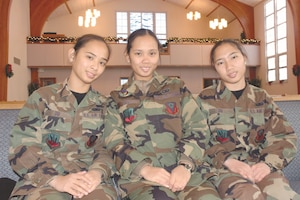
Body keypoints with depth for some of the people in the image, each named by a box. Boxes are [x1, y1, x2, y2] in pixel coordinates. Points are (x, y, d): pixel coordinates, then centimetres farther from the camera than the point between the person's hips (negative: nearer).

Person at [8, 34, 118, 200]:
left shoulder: (104, 105, 12)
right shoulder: (42, 97, 5)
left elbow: (107, 148, 7)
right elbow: (21, 148, -1)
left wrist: (98, 172, -15)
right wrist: (55, 179, -16)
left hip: (89, 181, 2)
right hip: (43, 181, -1)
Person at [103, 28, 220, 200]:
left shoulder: (178, 88, 14)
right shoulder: (117, 99, 13)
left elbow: (198, 129, 6)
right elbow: (114, 143, 3)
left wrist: (185, 165, -11)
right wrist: (145, 169, -13)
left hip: (186, 171, 2)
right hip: (140, 176, -1)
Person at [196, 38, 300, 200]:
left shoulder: (261, 97, 12)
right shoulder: (206, 99, 4)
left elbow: (285, 136, 8)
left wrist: (268, 162, -11)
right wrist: (228, 161, -16)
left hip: (260, 164, 3)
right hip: (223, 167, -2)